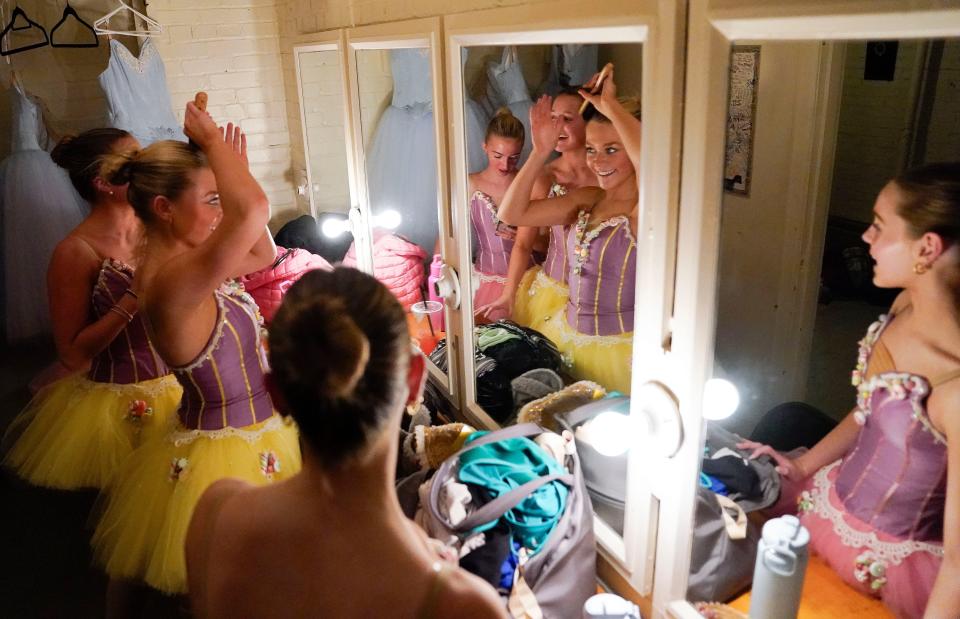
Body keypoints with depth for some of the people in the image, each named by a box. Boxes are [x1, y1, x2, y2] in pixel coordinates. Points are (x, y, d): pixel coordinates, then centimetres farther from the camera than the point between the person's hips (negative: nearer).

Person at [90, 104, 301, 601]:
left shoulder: (183, 266, 0)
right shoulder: (170, 284, -29)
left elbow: (262, 253, 14)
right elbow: (253, 210, -43)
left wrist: (232, 167, 6)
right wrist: (211, 139, -24)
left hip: (255, 439, 9)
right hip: (227, 458, -9)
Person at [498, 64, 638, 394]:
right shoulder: (587, 200, 4)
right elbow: (511, 213, 1)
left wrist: (610, 104, -28)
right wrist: (539, 152, -8)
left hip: (617, 347, -7)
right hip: (565, 332, 7)